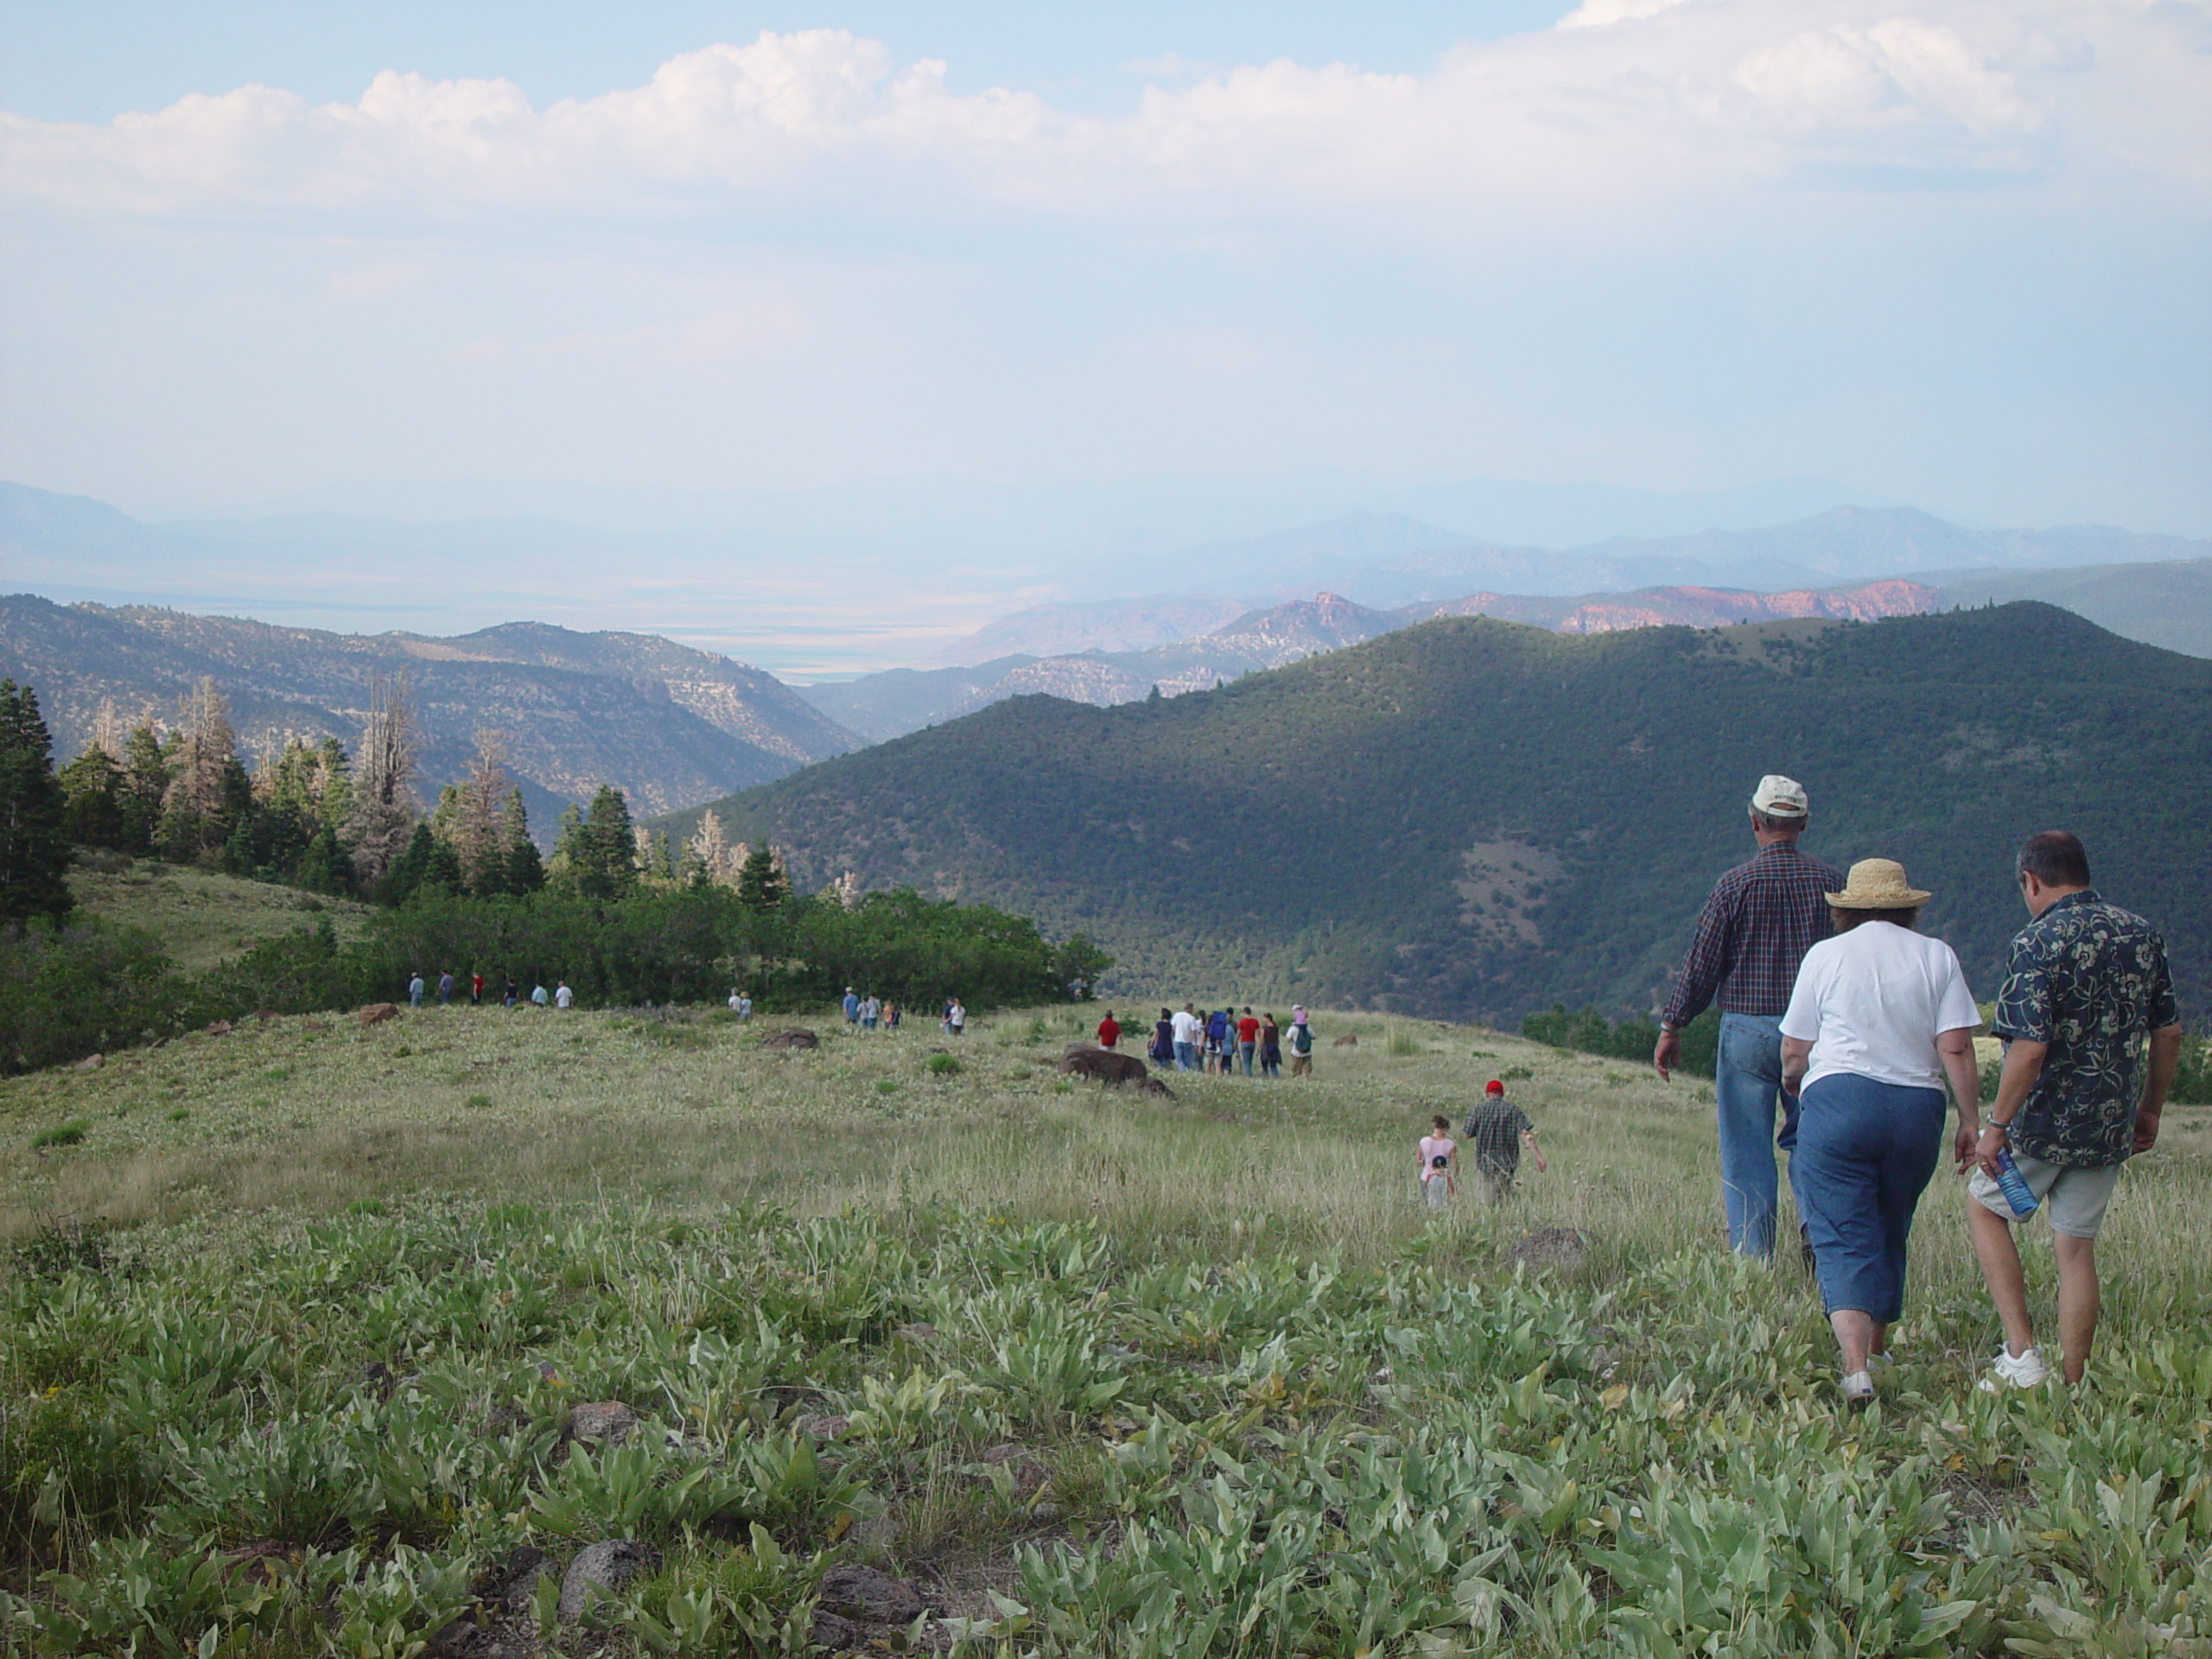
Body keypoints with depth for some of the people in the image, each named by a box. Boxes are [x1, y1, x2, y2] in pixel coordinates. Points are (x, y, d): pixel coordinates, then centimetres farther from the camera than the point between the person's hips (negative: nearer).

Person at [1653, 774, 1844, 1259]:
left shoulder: (1736, 884, -6)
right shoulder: (1831, 881, 1)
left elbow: (1702, 961, -4)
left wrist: (1671, 1027, 4)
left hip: (1747, 1026, -2)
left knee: (1746, 1152, 3)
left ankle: (1754, 1259, 2)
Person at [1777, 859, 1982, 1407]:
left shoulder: (1826, 955, 6)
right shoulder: (1937, 956, 9)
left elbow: (1794, 1050, 8)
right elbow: (1956, 1049, 0)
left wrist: (1791, 1080, 28)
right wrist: (1972, 1120, 5)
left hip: (1838, 1100, -2)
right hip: (1917, 1109, 2)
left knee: (1844, 1240, -6)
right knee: (1890, 1237, 19)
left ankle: (1856, 1367, -23)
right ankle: (1876, 1349, 28)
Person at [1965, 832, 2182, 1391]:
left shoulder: (2038, 942, -16)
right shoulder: (2143, 935, 4)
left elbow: (2030, 1048, -21)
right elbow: (2169, 1033, 9)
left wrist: (1996, 1124, -13)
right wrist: (2150, 1110, 19)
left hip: (2045, 1121, -5)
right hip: (2112, 1126, 6)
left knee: (1985, 1208, 17)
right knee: (2076, 1247, 13)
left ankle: (2021, 1353, 6)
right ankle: (2071, 1388, 14)